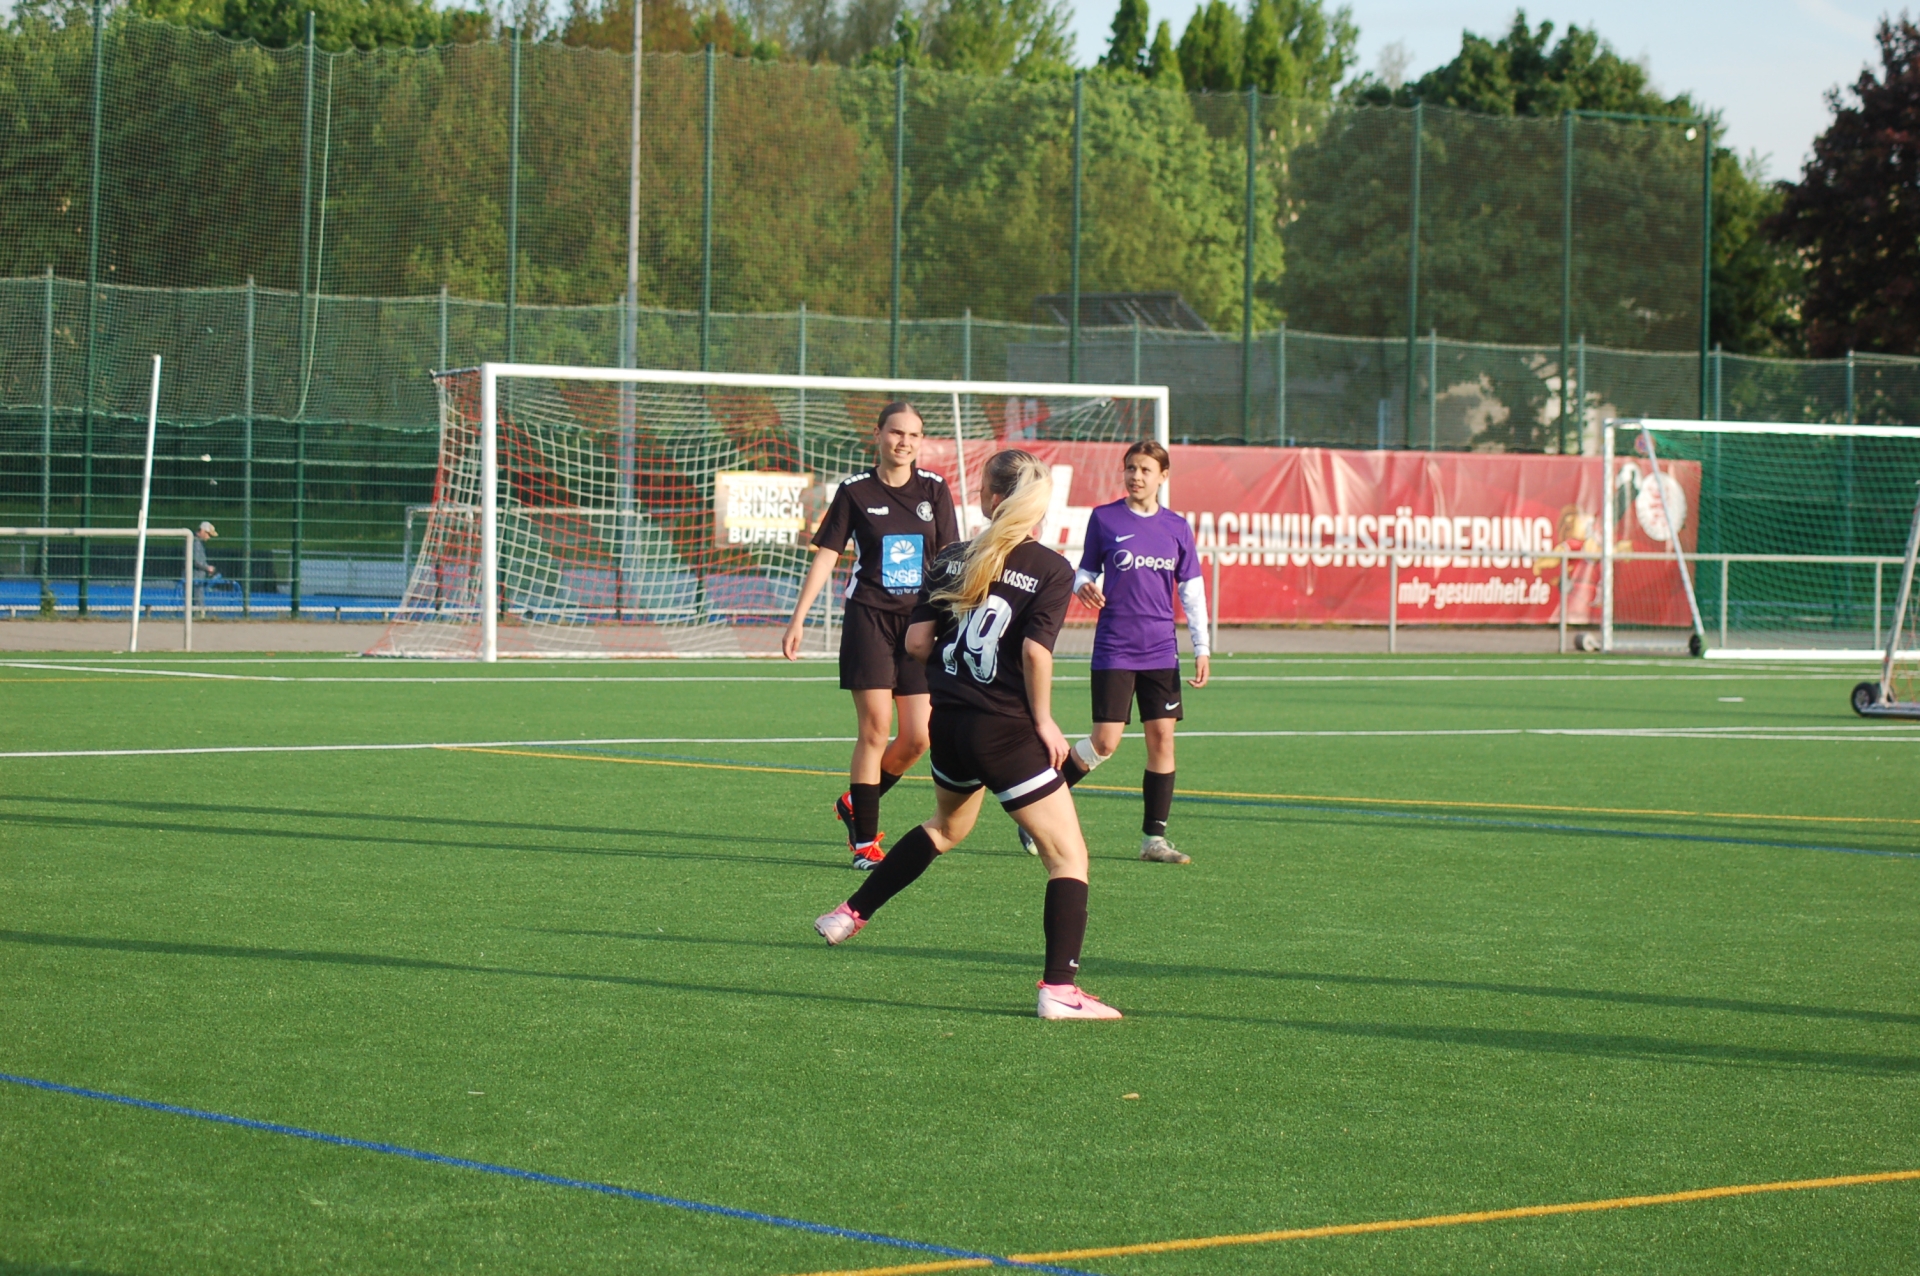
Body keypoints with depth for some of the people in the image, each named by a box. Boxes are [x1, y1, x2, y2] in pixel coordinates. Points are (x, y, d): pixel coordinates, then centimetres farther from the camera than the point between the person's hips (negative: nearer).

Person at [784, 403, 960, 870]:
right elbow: (826, 555, 1)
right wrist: (799, 618, -3)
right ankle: (865, 840, 1)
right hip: (869, 617, -3)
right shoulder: (856, 491, -1)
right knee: (875, 729, -8)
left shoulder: (934, 489, 5)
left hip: (919, 620, 3)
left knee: (918, 738, -2)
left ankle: (856, 804, 24)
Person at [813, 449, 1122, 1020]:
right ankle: (1060, 988, -12)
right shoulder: (1051, 571, -9)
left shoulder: (953, 559, 4)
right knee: (1068, 854, 0)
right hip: (1005, 731, -6)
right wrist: (1044, 720, -8)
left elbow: (916, 642, 2)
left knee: (948, 825, 34)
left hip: (948, 720, 6)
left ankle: (851, 914, 40)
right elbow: (1036, 652, -20)